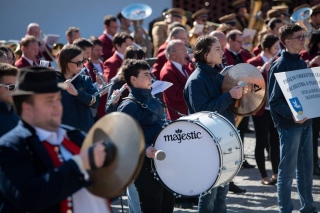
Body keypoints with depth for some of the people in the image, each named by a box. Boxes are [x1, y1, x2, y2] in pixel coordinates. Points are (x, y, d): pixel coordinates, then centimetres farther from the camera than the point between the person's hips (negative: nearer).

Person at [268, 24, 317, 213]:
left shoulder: (302, 63, 11)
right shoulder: (280, 66, -12)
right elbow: (274, 100, -15)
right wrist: (291, 114, -29)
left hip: (305, 121, 7)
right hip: (289, 124, -7)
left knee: (306, 167, 13)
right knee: (288, 169, 0)